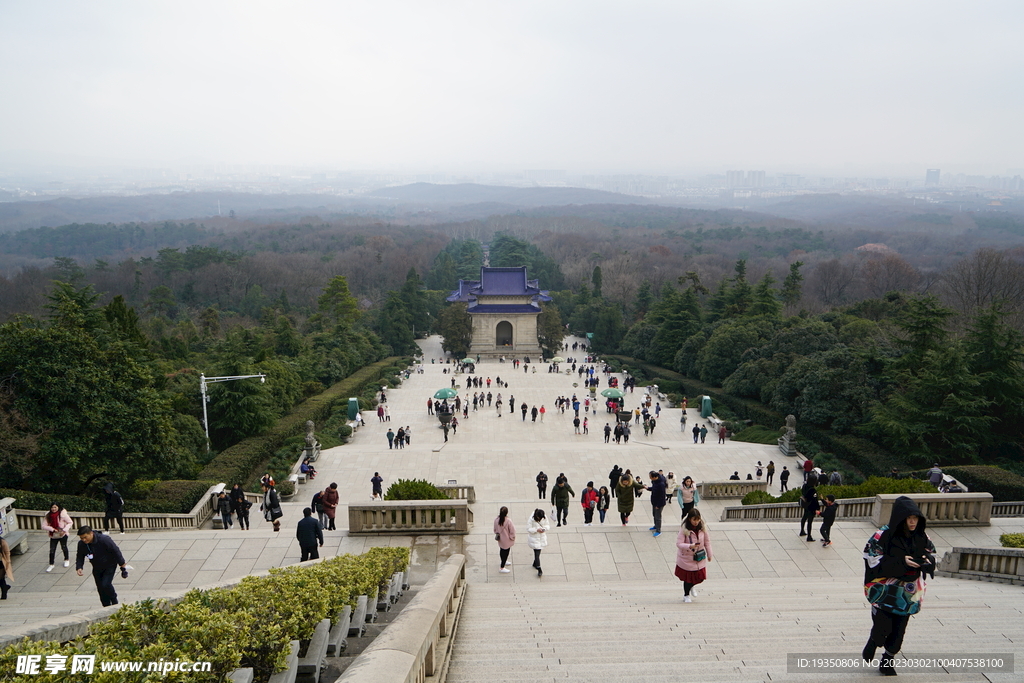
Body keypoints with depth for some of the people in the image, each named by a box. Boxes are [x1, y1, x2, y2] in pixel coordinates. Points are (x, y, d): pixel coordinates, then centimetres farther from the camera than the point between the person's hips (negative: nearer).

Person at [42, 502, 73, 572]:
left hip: (62, 535, -2)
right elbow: (44, 526, -9)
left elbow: (70, 522, -11)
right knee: (52, 550, 0)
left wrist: (64, 530, -23)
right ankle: (51, 564, 15)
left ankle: (67, 559, 39)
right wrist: (52, 529, -25)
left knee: (64, 547, 15)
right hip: (53, 535, 2)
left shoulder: (63, 514, -17)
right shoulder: (48, 515, -8)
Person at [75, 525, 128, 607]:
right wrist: (79, 567, -15)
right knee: (100, 588, 6)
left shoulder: (104, 539, -29)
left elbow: (116, 551, -20)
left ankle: (115, 602, 5)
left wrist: (122, 565, -15)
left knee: (105, 584, -19)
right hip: (97, 568, 5)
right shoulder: (81, 544, -14)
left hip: (110, 566, -5)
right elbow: (80, 557, 4)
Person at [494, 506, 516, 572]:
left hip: (500, 539, 6)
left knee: (502, 550, 27)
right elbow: (512, 531, -18)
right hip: (506, 540, -6)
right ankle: (502, 568, 17)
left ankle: (503, 561, 52)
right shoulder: (508, 521, -30)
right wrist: (512, 537, 0)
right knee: (506, 552, 10)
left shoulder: (496, 519, -15)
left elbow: (495, 529, 1)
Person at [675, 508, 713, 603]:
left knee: (700, 577, 9)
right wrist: (690, 546, -40)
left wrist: (709, 554, 11)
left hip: (700, 558, 4)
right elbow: (678, 543, -24)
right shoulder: (684, 529, -21)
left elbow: (707, 541, 4)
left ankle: (691, 587, 44)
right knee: (688, 578, 9)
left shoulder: (703, 527, -8)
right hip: (686, 558, -4)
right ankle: (686, 595, 37)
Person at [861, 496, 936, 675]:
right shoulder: (883, 536, -18)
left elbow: (931, 551, 13)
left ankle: (887, 662, 29)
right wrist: (901, 562, -25)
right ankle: (873, 642, 33)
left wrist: (927, 560, -11)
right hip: (885, 591, -4)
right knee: (882, 626, -3)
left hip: (909, 592, 5)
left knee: (898, 630, 10)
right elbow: (872, 557, -17)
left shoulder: (921, 537, -2)